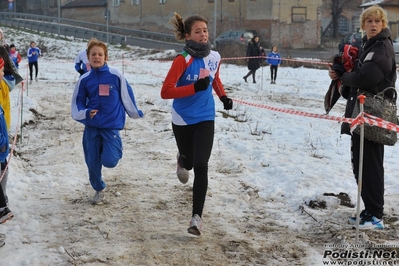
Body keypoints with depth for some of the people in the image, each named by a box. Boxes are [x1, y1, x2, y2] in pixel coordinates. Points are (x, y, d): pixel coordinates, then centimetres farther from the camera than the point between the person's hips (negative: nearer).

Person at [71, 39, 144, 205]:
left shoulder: (115, 75, -8)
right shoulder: (84, 80, -1)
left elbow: (126, 95, 4)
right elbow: (77, 103, 4)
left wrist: (135, 113, 15)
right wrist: (85, 113, -16)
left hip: (112, 126, -2)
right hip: (91, 127, 3)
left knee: (109, 161, -15)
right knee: (92, 163, 7)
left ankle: (116, 148, 21)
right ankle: (99, 190, 32)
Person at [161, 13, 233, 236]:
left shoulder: (215, 57, -3)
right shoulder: (183, 60, -20)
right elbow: (165, 92, -24)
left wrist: (223, 96, 3)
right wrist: (195, 87, -33)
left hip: (205, 119, 2)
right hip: (183, 120, -2)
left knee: (201, 166, -11)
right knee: (189, 162, 19)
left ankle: (197, 216, -6)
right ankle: (182, 160, 59)